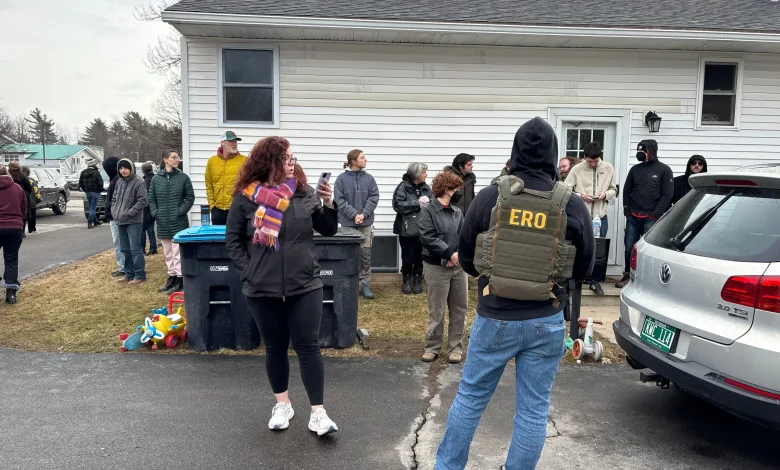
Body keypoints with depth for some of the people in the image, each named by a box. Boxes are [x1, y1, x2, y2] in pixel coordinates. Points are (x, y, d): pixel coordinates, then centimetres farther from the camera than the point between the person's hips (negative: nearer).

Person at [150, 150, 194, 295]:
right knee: (168, 254, 13)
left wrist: (180, 211, -9)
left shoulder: (183, 177, -2)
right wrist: (155, 213, 0)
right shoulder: (156, 178, 5)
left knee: (178, 253, -4)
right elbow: (151, 199, 12)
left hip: (179, 222, -4)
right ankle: (171, 278, 25)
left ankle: (180, 280, 3)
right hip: (163, 223, 4)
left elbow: (190, 197, -1)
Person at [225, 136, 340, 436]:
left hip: (304, 286, 0)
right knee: (275, 348, 14)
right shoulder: (246, 197, -3)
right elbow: (233, 240, 4)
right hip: (263, 289, 0)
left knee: (308, 346, 1)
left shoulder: (303, 194, 1)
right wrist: (248, 272, -5)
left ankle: (318, 413, 9)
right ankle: (282, 405, 32)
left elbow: (328, 230, 5)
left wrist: (329, 205, -12)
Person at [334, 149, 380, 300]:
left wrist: (363, 214, -13)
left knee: (365, 253, 3)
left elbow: (374, 197, -1)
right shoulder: (342, 178, -3)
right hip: (348, 222, -2)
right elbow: (339, 200, -8)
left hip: (366, 222, 2)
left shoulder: (369, 178, 4)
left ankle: (365, 284, 13)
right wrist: (354, 215, -17)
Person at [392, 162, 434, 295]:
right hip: (407, 229, -4)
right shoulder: (403, 186, -7)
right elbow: (398, 205, -17)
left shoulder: (426, 188, 9)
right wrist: (417, 203, -16)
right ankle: (406, 280, 22)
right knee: (408, 258, 5)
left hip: (423, 229, 4)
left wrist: (427, 202, -18)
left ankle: (417, 281, 22)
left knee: (420, 258, 8)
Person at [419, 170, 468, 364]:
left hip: (458, 267, 6)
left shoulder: (458, 212, 9)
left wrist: (459, 254, -16)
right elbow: (428, 238, -17)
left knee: (459, 309, 11)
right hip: (436, 268, -5)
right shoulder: (428, 211, -7)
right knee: (436, 311, 3)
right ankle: (432, 347, 18)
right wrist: (450, 253, -19)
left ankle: (455, 347, 23)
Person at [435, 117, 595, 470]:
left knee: (470, 397, 16)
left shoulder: (489, 197, -7)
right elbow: (583, 269, 6)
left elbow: (466, 260, 3)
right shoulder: (573, 206, -6)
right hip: (546, 322, 0)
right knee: (533, 409, 12)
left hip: (494, 318, 0)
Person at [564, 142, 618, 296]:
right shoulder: (576, 169, -5)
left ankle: (596, 282, 21)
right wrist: (580, 196, -17)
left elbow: (614, 190, 9)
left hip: (601, 217, 2)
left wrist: (605, 195, -12)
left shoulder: (608, 168, 2)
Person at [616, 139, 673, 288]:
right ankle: (627, 276, 16)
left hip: (651, 218, -4)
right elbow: (626, 191, 17)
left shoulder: (664, 170, 2)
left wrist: (655, 214, -9)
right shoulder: (635, 169, 13)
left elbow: (668, 195, -3)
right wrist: (627, 210, 6)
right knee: (629, 248, 5)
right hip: (633, 217, 4)